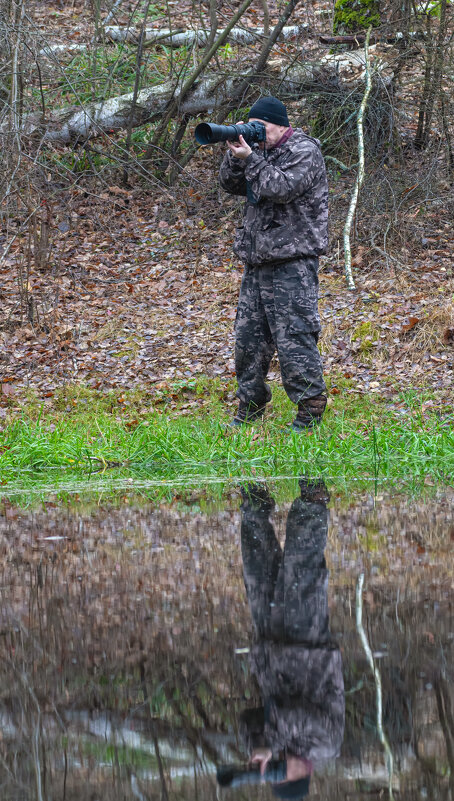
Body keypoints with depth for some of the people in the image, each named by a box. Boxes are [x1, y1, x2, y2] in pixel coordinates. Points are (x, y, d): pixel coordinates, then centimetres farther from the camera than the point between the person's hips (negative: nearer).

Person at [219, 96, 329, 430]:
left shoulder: (304, 152, -8)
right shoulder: (262, 150, 17)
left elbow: (282, 188, -21)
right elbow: (232, 184, 13)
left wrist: (249, 159, -17)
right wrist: (236, 154, -3)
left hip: (292, 262, -9)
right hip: (258, 262, 9)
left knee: (294, 336, -11)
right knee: (248, 337, 11)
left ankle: (310, 412, -6)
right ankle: (250, 409, 22)